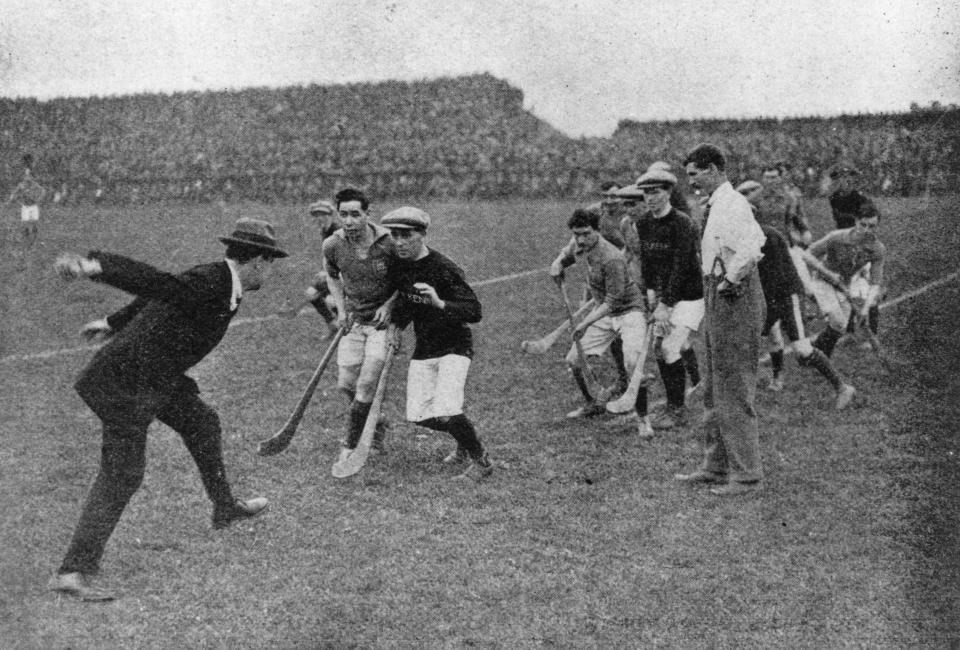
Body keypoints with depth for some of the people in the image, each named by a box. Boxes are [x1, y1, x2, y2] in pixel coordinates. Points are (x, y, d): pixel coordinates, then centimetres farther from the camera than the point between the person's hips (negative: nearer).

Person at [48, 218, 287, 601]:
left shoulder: (222, 285, 7)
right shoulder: (205, 284, -24)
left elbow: (155, 296, 20)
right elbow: (149, 280, -39)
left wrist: (113, 324, 34)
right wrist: (93, 266, -55)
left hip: (158, 379, 10)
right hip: (126, 381, -10)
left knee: (202, 422, 23)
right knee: (122, 474, -11)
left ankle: (225, 508, 45)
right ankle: (73, 571, -10)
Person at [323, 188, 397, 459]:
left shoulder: (388, 244, -19)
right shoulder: (333, 245, -9)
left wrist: (389, 305, -17)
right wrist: (341, 309, 2)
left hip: (383, 319, -4)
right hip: (353, 320, 4)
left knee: (367, 384, -11)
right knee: (346, 383, 2)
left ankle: (351, 445, 4)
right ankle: (376, 425, 30)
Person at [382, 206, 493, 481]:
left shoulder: (444, 269, -21)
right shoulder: (400, 265, 0)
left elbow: (475, 312, -26)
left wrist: (440, 303, -39)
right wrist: (398, 327, 7)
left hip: (454, 345, -7)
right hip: (423, 348, 7)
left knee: (446, 412, -22)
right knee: (418, 415, 3)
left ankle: (481, 461, 1)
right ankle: (465, 443, 31)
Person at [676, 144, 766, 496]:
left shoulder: (732, 205, -17)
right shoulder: (717, 205, 13)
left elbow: (750, 251, -32)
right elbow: (757, 237, 23)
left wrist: (730, 280, -19)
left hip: (735, 299, -11)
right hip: (719, 299, 11)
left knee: (734, 391, -4)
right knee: (714, 391, 17)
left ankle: (746, 475, 4)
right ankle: (715, 466, 28)